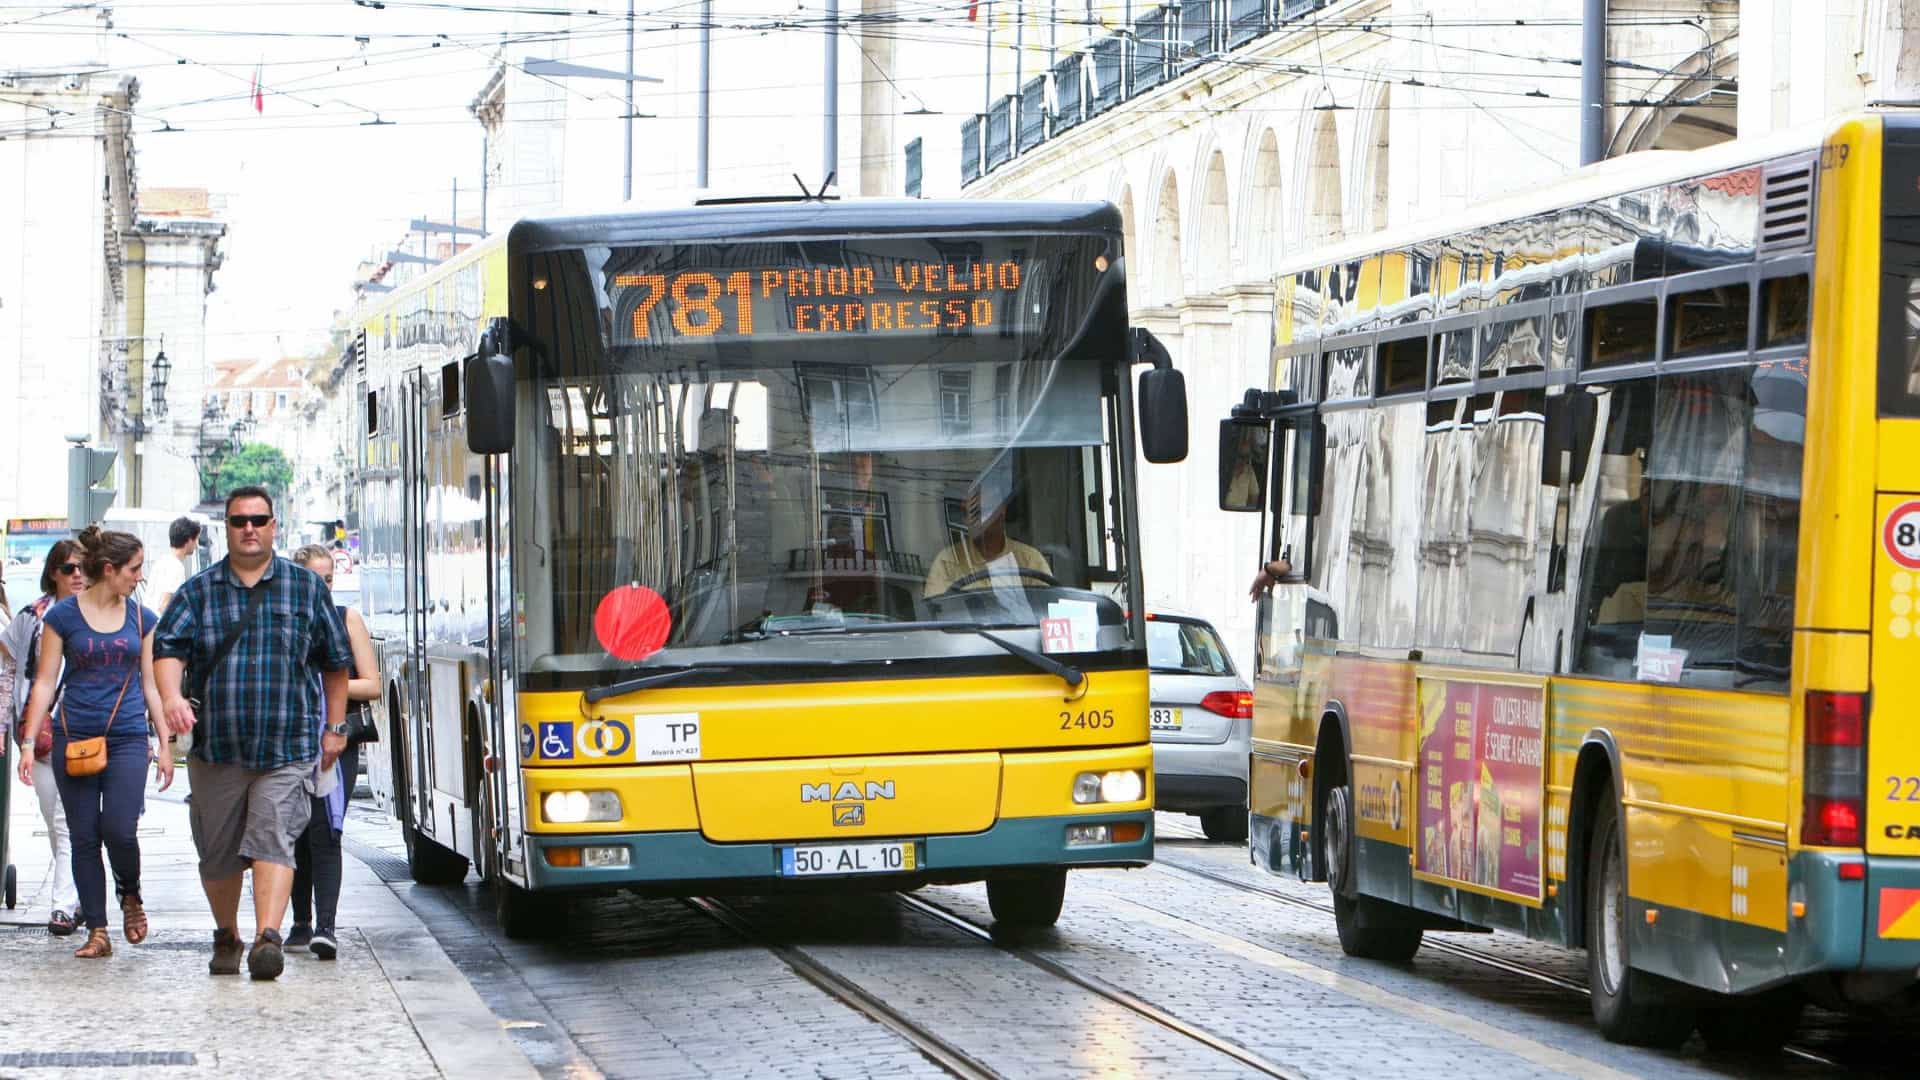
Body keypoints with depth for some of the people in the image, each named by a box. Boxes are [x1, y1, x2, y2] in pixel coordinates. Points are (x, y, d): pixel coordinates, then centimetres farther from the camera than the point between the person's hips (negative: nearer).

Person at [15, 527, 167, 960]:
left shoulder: (142, 619, 10)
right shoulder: (63, 616, 1)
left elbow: (151, 684, 14)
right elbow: (45, 682, 2)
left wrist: (165, 746, 11)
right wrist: (29, 742, -5)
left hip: (128, 738, 1)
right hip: (74, 738, -1)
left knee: (119, 829, -13)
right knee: (84, 837, 0)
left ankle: (130, 896, 17)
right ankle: (97, 932, 7)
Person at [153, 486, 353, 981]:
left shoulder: (306, 587, 10)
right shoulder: (198, 592, 8)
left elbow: (335, 661, 15)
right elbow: (168, 648, -6)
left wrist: (335, 727, 11)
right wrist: (172, 696, -26)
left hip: (287, 749, -2)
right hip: (216, 749, 2)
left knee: (273, 839, -16)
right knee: (218, 850, 8)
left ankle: (268, 937, -26)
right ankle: (226, 937, 26)